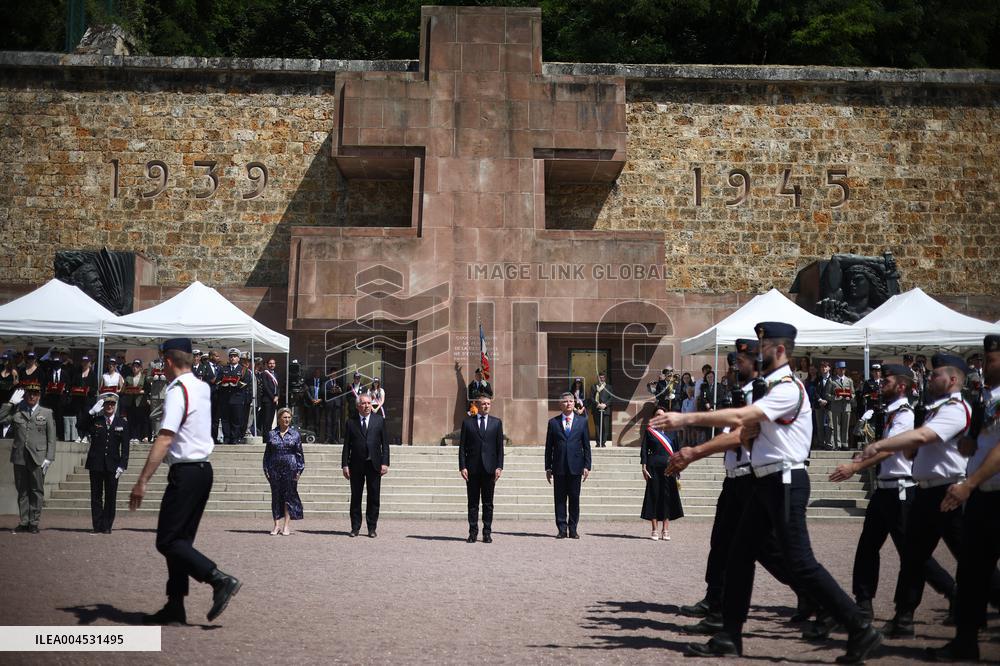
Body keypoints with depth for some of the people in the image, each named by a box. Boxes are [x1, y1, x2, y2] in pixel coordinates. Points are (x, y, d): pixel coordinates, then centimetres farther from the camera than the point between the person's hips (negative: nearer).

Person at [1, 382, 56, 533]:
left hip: (38, 458, -2)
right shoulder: (16, 412, 11)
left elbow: (51, 438, 5)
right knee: (22, 491, 6)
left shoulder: (47, 413, 8)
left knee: (36, 491, 0)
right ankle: (23, 522, 12)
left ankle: (34, 523, 5)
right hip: (19, 458, 2)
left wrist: (49, 458, -4)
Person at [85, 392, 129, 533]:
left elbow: (125, 446, 3)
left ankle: (107, 526, 9)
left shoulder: (122, 423, 5)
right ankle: (97, 526, 9)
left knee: (111, 497, 2)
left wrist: (122, 465, -5)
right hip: (96, 464, 0)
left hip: (113, 465, 0)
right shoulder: (95, 421, 5)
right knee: (96, 496, 3)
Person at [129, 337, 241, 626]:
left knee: (168, 542, -7)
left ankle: (220, 580, -16)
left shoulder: (177, 390, -14)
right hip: (204, 470, 9)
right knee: (180, 540, 11)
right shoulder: (202, 387, 12)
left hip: (186, 473, -9)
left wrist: (142, 480, -26)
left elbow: (165, 439, -24)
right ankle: (175, 608, 13)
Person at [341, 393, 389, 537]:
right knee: (355, 498, 6)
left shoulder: (379, 420, 6)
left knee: (374, 498, 3)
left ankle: (372, 528, 10)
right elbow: (346, 445, 5)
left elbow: (384, 443, 4)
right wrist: (345, 465, -3)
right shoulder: (351, 422, 5)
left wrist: (385, 463, -5)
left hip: (374, 464, 0)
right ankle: (355, 527, 14)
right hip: (356, 465, 0)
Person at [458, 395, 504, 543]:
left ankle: (487, 533, 7)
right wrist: (462, 467, -5)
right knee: (473, 502, 2)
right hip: (472, 468, 0)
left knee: (488, 503, 3)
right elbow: (462, 446, 4)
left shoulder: (497, 423, 9)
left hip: (489, 468, 1)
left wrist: (499, 467, -2)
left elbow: (500, 446, 7)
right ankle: (473, 533, 7)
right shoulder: (467, 422, 6)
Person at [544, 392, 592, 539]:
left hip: (575, 467, 0)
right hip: (559, 467, 0)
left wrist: (587, 466, 0)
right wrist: (548, 467, 3)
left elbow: (586, 445, 7)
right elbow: (549, 447, 7)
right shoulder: (553, 422, 7)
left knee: (574, 499, 3)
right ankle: (562, 529, 6)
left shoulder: (582, 421, 7)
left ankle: (573, 529, 10)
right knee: (559, 499, 1)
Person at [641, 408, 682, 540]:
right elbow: (644, 450, 1)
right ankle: (655, 530, 4)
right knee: (654, 496, -1)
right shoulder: (649, 431, 4)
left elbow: (675, 450, 12)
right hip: (653, 467, -2)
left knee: (667, 497, 0)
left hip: (668, 467, 2)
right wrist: (644, 467, -8)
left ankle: (665, 530, 6)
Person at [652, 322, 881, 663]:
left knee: (800, 563, -9)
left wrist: (685, 418, -27)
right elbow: (745, 430, 14)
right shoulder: (771, 387, 15)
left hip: (785, 482, -10)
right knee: (740, 555, 9)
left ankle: (861, 630, -1)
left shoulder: (788, 388, -16)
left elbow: (738, 417, -27)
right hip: (766, 481, 10)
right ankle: (729, 637, 16)